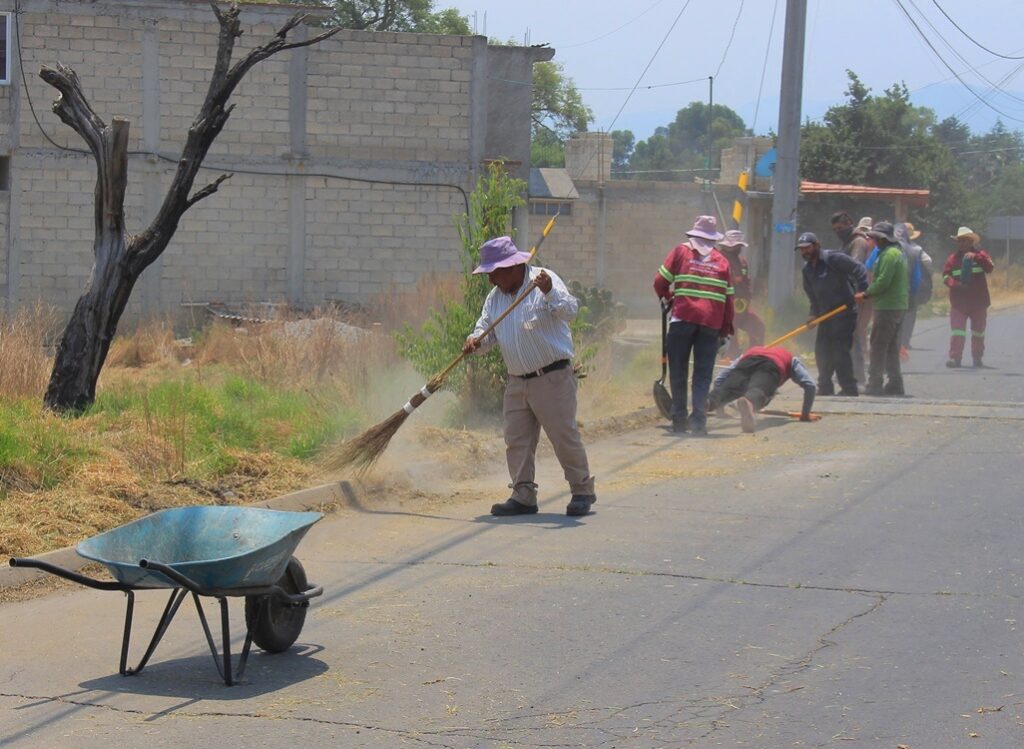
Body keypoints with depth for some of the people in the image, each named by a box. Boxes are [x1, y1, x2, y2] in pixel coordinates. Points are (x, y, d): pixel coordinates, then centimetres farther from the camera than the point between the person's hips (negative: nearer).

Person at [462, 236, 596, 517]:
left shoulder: (544, 281, -9)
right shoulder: (495, 297, 12)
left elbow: (569, 310, -22)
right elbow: (486, 329, 14)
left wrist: (550, 292, -40)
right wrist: (476, 341, -9)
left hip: (552, 378, -7)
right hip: (517, 382, 7)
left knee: (564, 436, -3)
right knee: (516, 440, 4)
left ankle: (583, 491, 8)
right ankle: (523, 496, 9)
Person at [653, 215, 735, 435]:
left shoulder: (681, 251, 7)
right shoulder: (722, 260, 11)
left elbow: (660, 282, 3)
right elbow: (728, 298, 9)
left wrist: (666, 297, 24)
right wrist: (726, 328, 15)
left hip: (683, 319, -1)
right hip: (711, 324, 1)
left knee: (678, 371, 8)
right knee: (703, 374, 5)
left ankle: (679, 420, 8)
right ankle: (698, 419, -7)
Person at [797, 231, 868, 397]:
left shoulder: (833, 258, -11)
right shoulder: (807, 269, 13)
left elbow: (859, 269, -13)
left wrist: (862, 290, -22)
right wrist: (813, 313, 5)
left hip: (844, 313, -8)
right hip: (826, 315, 8)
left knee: (840, 350, -11)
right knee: (822, 351, 7)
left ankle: (849, 388, -5)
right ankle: (825, 388, 17)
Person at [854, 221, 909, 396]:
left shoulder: (889, 254, -14)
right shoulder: (898, 253, 19)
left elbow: (883, 282, -21)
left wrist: (866, 294, -9)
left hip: (887, 307, -10)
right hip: (898, 305, 10)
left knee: (878, 345, -7)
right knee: (891, 347, 15)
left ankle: (874, 385, -7)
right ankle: (895, 384, 17)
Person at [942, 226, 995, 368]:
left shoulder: (980, 254, 2)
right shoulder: (953, 258, 6)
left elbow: (990, 268, -14)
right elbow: (946, 276, 0)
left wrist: (976, 257, -25)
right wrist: (955, 284, -19)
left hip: (978, 301, 0)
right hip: (958, 301, 0)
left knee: (978, 331, 10)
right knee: (957, 330, -8)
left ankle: (977, 358, 20)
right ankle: (955, 357, -9)